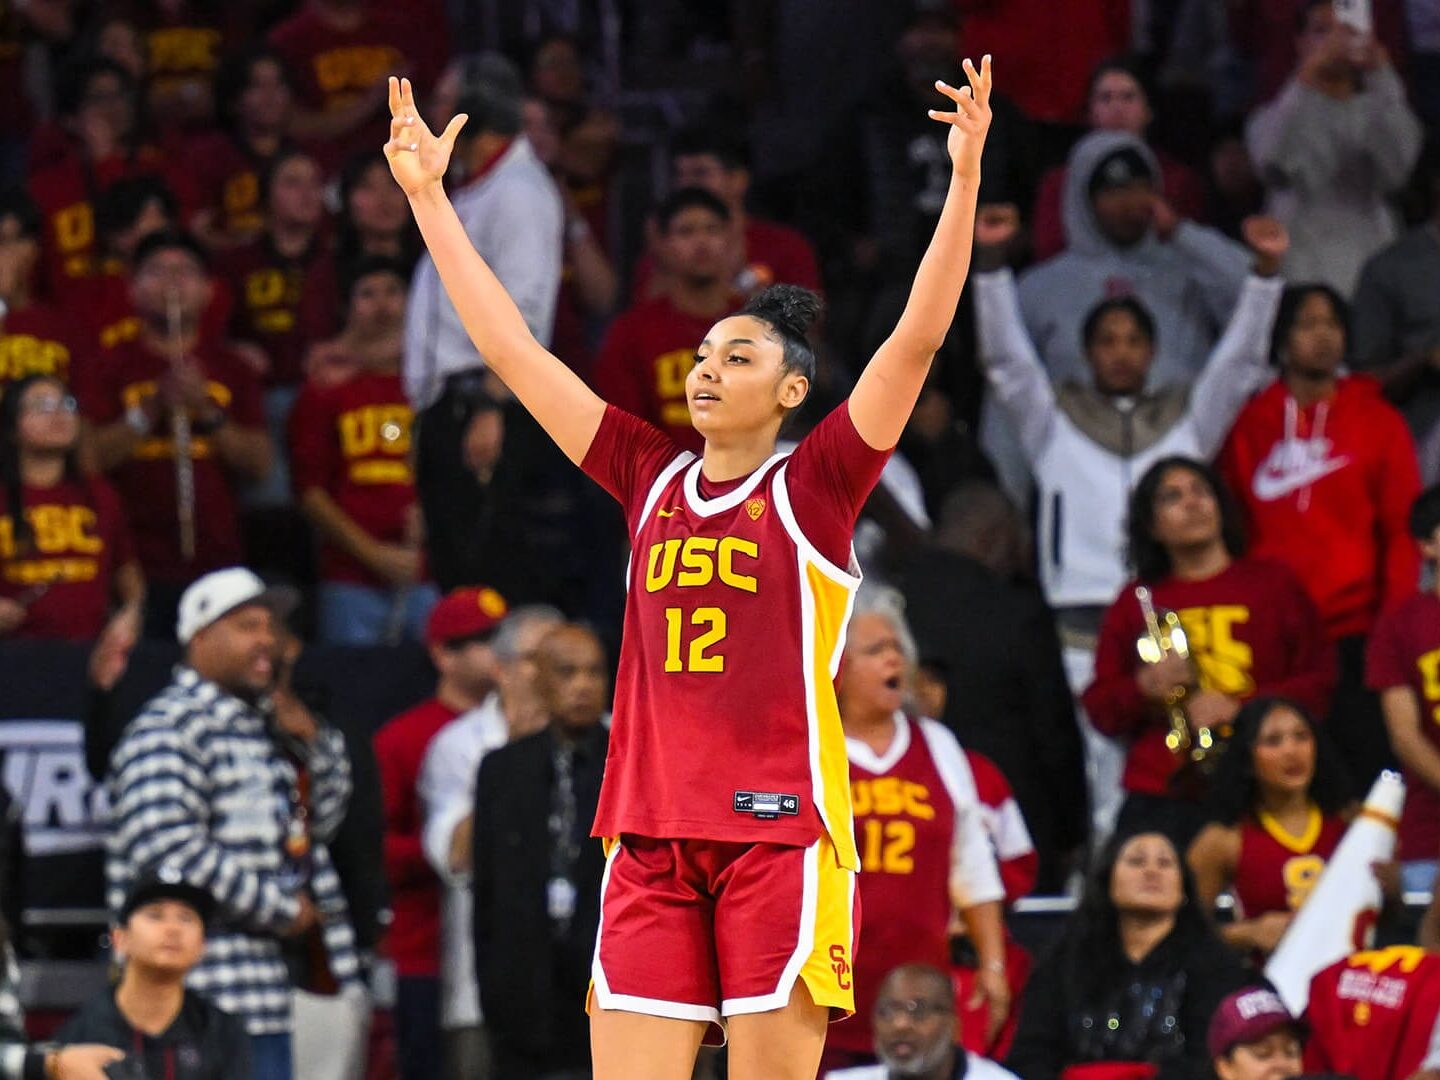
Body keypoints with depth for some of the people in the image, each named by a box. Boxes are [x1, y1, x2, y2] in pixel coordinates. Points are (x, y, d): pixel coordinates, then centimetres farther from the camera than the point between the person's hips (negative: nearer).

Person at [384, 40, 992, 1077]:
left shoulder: (816, 485, 3)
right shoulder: (653, 478, 14)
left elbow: (919, 337, -6)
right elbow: (512, 351, 19)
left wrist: (965, 174, -15)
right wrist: (429, 196, 20)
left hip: (781, 830, -4)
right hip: (651, 836, 4)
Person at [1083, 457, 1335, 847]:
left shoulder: (1272, 582, 12)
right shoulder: (1136, 603, 18)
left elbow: (1319, 680, 7)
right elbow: (1100, 709, 18)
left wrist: (1240, 708, -7)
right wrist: (1142, 690, -4)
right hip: (1160, 801, 1)